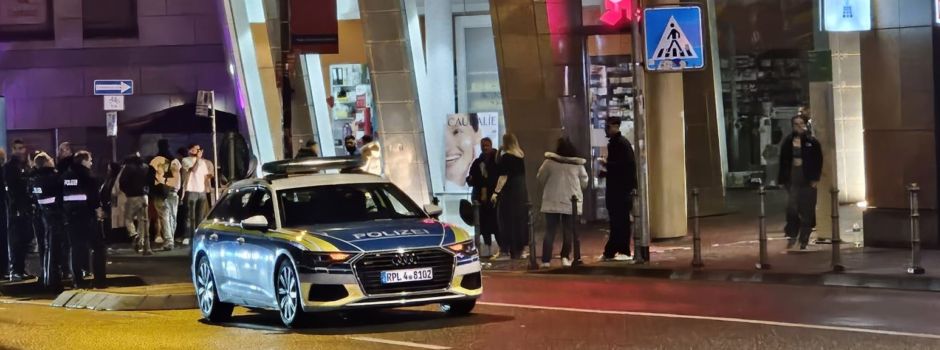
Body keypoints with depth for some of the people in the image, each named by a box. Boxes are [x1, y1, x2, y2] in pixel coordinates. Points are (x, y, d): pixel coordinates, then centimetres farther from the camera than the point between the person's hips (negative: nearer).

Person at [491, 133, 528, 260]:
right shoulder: (521, 156, 8)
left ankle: (506, 251, -6)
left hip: (509, 192, -7)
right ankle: (519, 250, 16)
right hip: (522, 192, 7)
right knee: (521, 220, 11)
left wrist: (496, 192, -16)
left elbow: (503, 177, -17)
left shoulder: (506, 157, -12)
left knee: (507, 221, -4)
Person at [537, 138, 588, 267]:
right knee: (568, 231, 9)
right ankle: (565, 257, 0)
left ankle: (546, 260, -3)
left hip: (552, 202, -1)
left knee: (550, 231, 2)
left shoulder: (550, 162, -7)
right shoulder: (578, 164, -2)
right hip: (571, 202, 1)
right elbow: (584, 182, 5)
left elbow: (541, 179, 1)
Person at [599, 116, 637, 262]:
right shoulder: (613, 143, 16)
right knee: (616, 221, 10)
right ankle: (610, 252, 13)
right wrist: (605, 172, 9)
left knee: (620, 220, -6)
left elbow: (627, 164, -22)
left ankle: (624, 252, -2)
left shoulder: (622, 143, -12)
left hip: (622, 188, -9)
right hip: (615, 189, 9)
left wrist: (607, 164, -17)